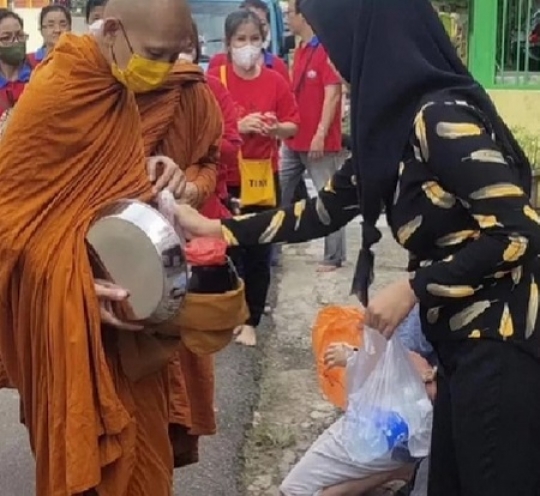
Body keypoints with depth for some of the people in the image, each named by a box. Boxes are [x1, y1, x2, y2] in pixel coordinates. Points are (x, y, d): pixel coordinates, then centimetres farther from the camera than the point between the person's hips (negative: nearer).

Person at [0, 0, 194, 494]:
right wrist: (77, 287, -24)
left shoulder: (120, 90, 4)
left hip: (124, 297, 8)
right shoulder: (52, 95, -20)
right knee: (87, 450, 5)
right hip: (72, 314, -7)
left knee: (137, 433, 17)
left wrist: (152, 171, -6)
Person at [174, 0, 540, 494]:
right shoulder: (393, 121, 7)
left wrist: (412, 288, -15)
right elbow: (325, 211, 16)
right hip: (463, 343, 9)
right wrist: (219, 228, 16)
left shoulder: (441, 116, -19)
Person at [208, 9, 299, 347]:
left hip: (263, 177, 2)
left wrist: (276, 129, -16)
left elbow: (293, 126, 5)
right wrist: (238, 126, -23)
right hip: (224, 178, -1)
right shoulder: (215, 79, -6)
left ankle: (251, 321, 18)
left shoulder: (275, 81, 0)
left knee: (259, 252, 6)